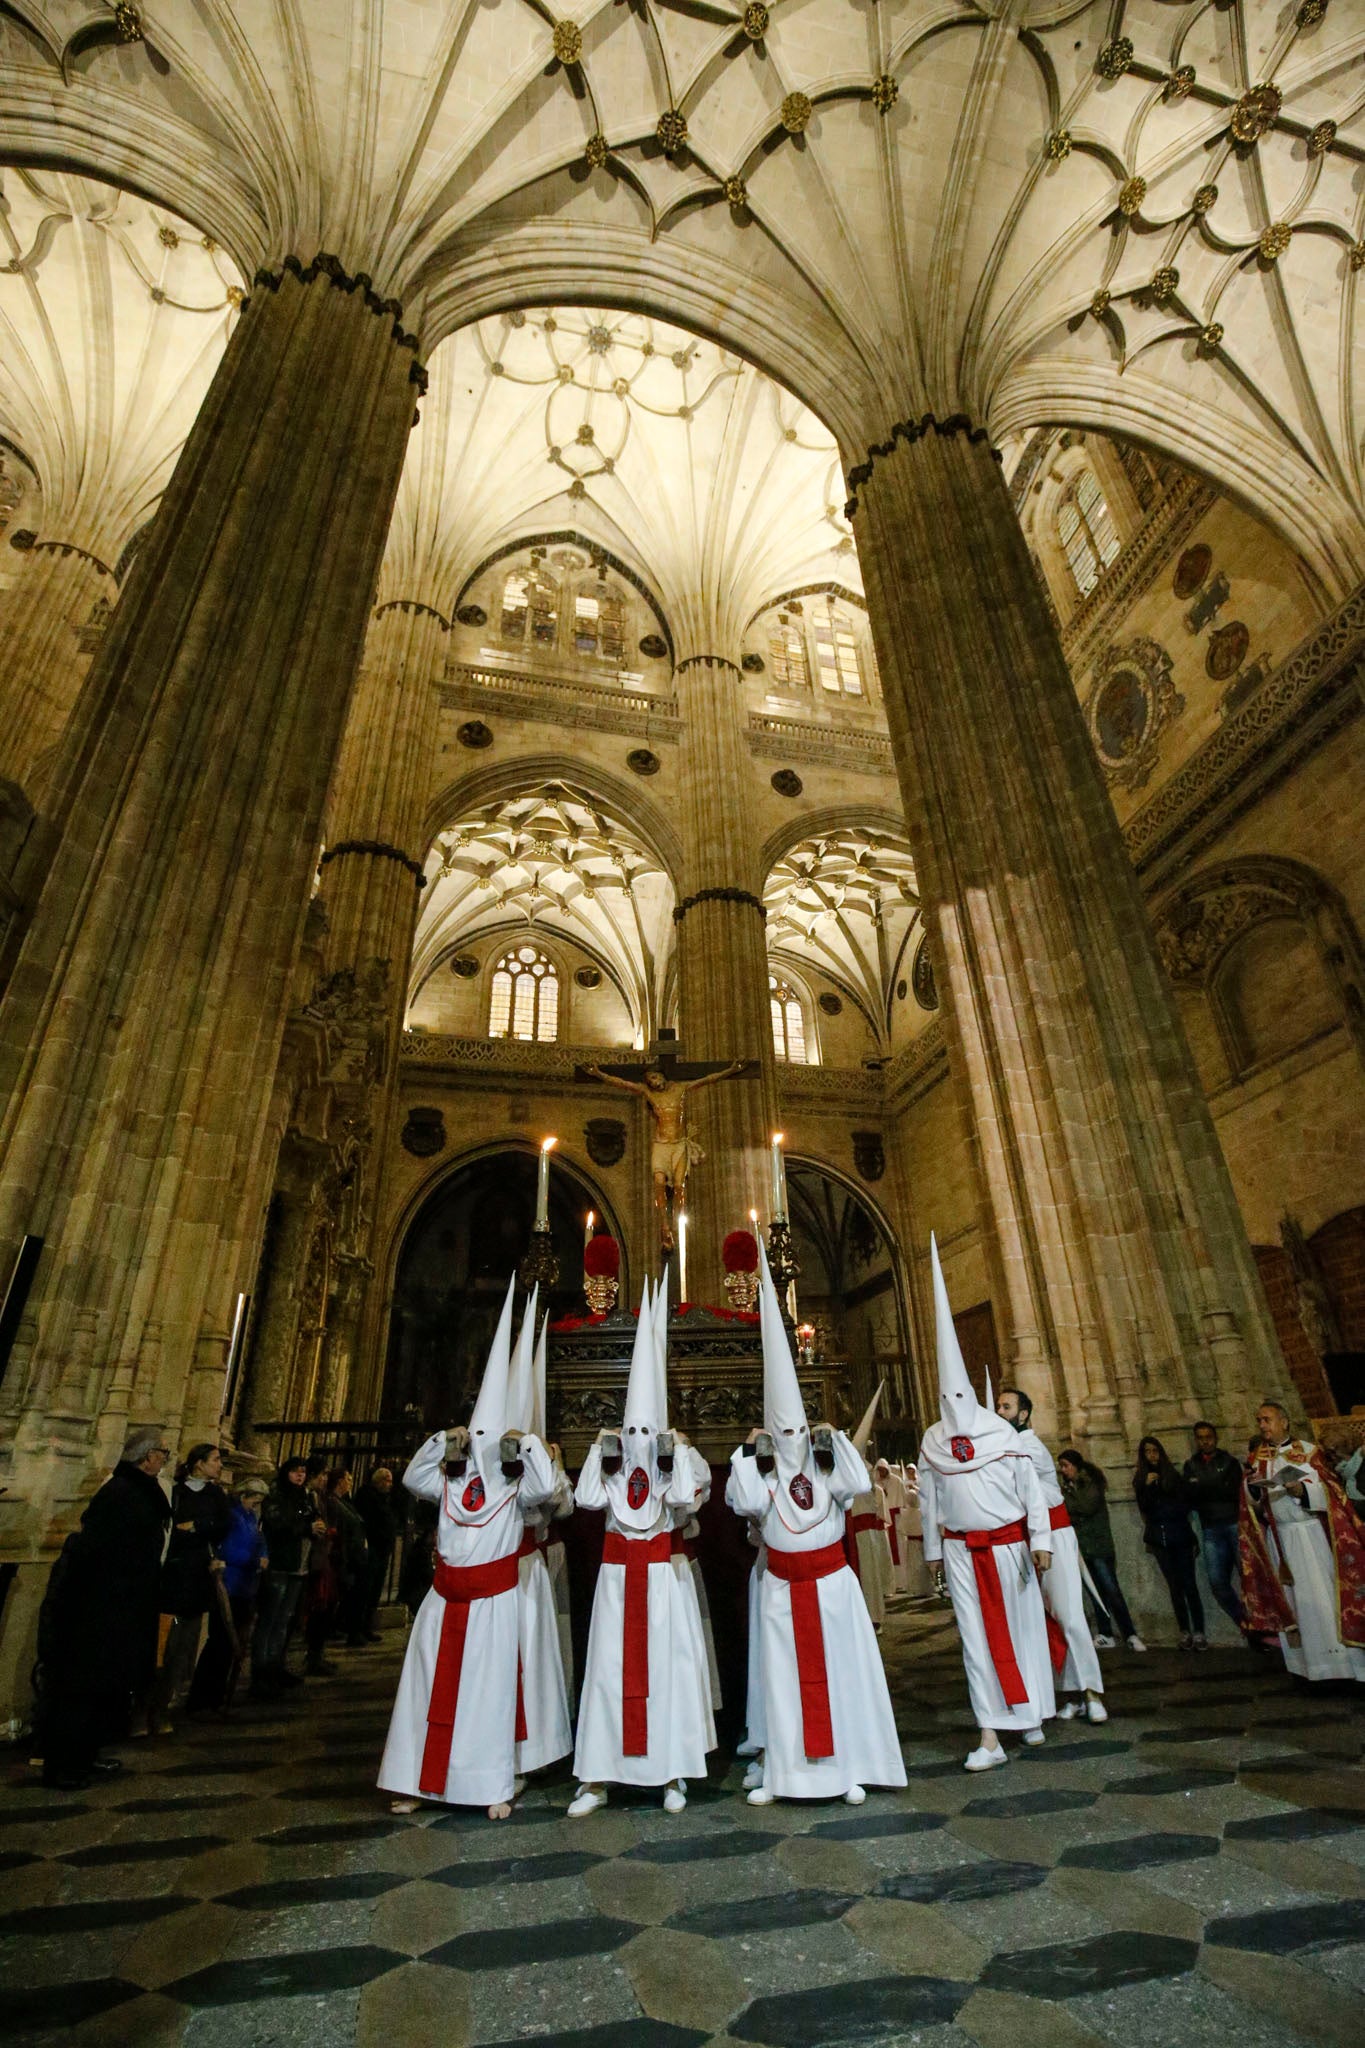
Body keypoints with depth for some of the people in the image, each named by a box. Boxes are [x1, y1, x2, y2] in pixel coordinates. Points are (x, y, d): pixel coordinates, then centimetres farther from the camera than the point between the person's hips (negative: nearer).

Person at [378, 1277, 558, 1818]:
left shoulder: (515, 1487, -6)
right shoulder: (450, 1483, 7)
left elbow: (546, 1487, -23)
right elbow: (412, 1478, 13)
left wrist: (530, 1443, -17)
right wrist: (441, 1441, 2)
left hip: (492, 1600, -4)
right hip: (446, 1597, 4)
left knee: (488, 1687, 1)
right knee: (430, 1682, 8)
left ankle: (495, 1785, 11)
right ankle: (419, 1780, 20)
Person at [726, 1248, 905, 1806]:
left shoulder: (827, 1471, -2)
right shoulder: (761, 1477, -3)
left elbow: (860, 1485, -19)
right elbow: (745, 1504, -21)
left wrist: (837, 1440, -19)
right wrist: (747, 1453, -21)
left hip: (831, 1584, 0)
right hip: (783, 1589, 0)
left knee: (840, 1672, 5)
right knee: (785, 1677, 6)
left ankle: (849, 1769, 17)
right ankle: (783, 1772, 16)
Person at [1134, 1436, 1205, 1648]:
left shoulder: (1172, 1475, 4)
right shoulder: (1140, 1478, 6)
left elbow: (1184, 1505, 3)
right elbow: (1144, 1508, -3)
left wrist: (1159, 1513, -3)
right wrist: (1147, 1485, -15)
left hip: (1179, 1536, -1)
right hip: (1159, 1540, 1)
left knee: (1189, 1584, -6)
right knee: (1174, 1586, 4)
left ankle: (1199, 1632, -3)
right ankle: (1185, 1632, 10)